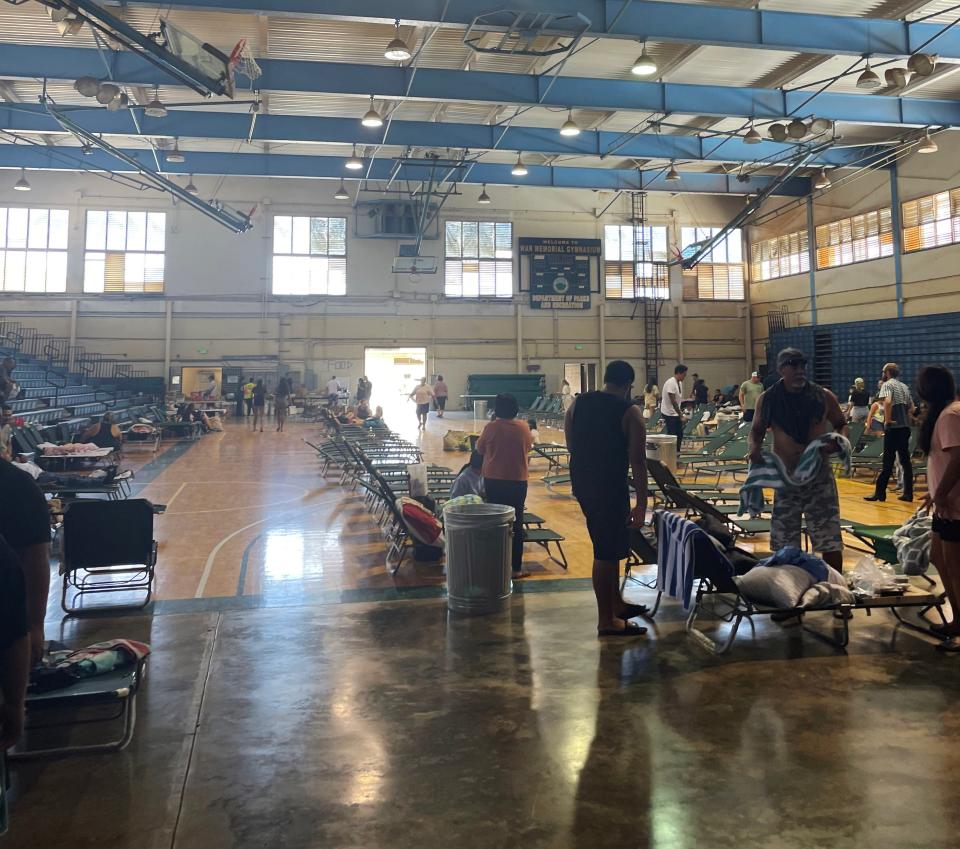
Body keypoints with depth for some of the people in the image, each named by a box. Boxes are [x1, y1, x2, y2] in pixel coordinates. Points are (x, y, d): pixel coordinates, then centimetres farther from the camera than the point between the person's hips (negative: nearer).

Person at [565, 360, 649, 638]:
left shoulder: (577, 404, 6)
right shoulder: (630, 412, -11)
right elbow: (637, 461, -13)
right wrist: (641, 505, -10)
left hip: (582, 484, 7)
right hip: (610, 487, -7)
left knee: (608, 545, 21)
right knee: (606, 553, 3)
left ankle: (616, 603, 34)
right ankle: (607, 620, 14)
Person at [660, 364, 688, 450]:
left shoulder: (680, 383, 9)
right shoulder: (671, 383, -22)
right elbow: (673, 401, -24)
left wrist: (680, 414, 13)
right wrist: (680, 415, -23)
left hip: (676, 413, 10)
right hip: (669, 413, -9)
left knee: (679, 434, 11)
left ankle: (677, 453, 19)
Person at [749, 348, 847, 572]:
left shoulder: (823, 396, -1)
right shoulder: (768, 400, -2)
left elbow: (842, 426, 12)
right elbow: (756, 431, 9)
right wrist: (754, 448, -12)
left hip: (819, 475, 0)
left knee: (829, 539, 2)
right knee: (784, 542, 9)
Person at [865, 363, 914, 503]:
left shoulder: (887, 384, -7)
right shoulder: (904, 386, 17)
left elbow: (887, 402, -25)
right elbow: (911, 407, 19)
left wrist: (887, 419, -18)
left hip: (893, 428, -7)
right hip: (905, 427, 7)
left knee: (888, 461, -4)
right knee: (905, 460, 9)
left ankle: (880, 493, 0)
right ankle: (908, 493, 10)